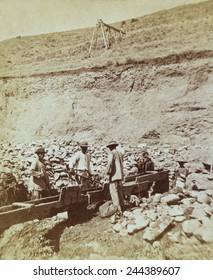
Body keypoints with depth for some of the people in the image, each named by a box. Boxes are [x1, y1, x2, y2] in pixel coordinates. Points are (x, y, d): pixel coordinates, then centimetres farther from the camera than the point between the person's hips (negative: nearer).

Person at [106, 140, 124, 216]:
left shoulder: (112, 153, -10)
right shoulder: (120, 153, 13)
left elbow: (110, 163, -25)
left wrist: (108, 172, -13)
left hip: (114, 175, -8)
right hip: (120, 175, 8)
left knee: (114, 192, -5)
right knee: (120, 191, 17)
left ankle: (118, 209, -7)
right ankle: (122, 206, 26)